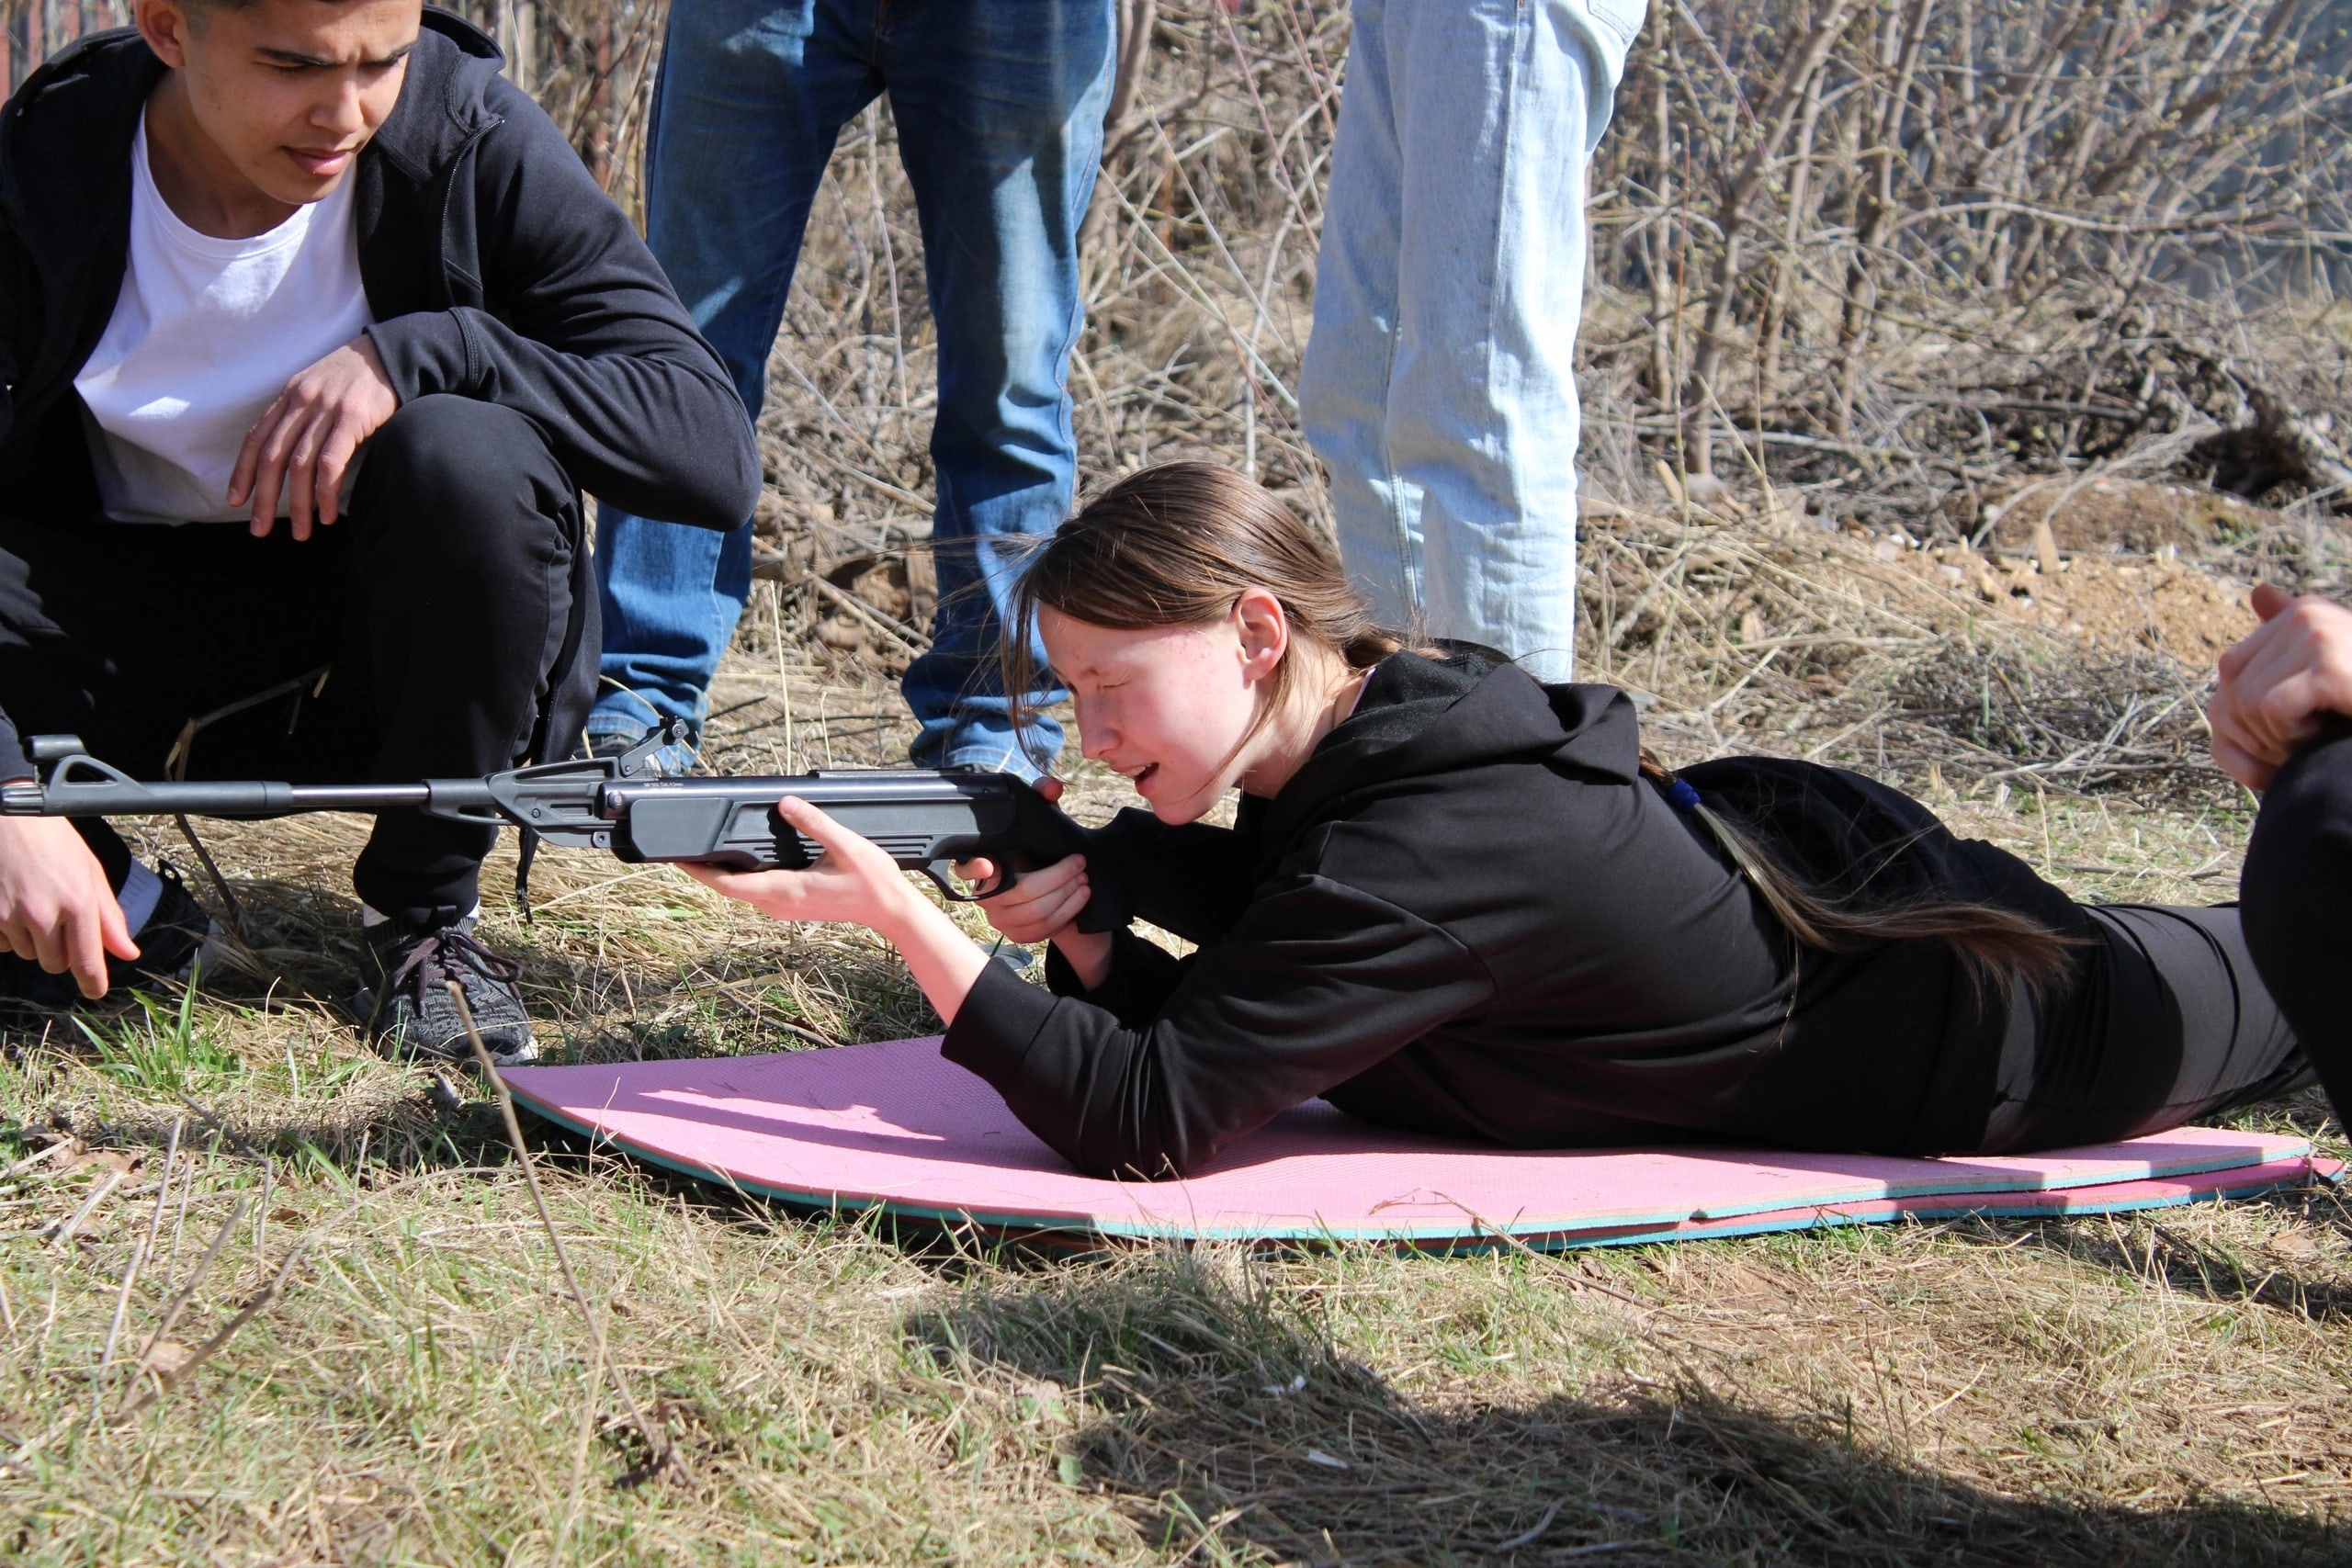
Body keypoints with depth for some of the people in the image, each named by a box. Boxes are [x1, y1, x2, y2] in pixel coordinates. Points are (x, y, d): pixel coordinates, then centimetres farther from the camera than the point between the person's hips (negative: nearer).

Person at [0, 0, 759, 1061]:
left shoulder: (470, 139, -16)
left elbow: (716, 452, -22)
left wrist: (417, 351, -32)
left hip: (388, 645, 0)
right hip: (133, 634, 0)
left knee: (465, 459, -33)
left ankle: (426, 914, -10)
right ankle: (114, 911, -2)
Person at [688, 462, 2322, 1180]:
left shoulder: (1414, 859, -40)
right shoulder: (1382, 703, -14)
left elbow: (1146, 1120, -40)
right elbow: (1225, 1004, -4)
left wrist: (899, 910, -44)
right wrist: (1091, 925, -24)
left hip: (1971, 1011, -6)